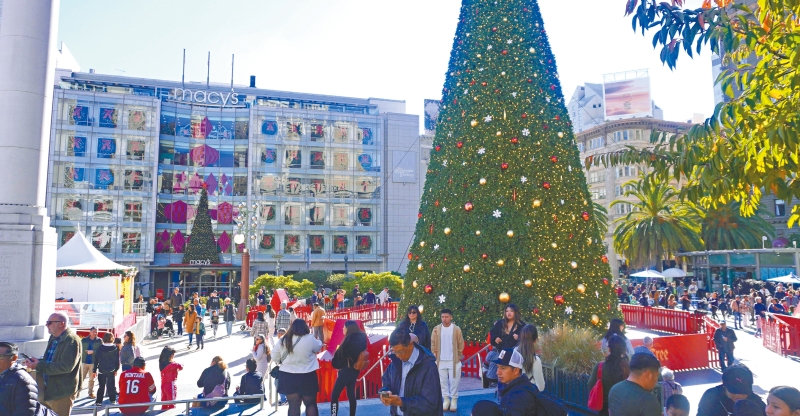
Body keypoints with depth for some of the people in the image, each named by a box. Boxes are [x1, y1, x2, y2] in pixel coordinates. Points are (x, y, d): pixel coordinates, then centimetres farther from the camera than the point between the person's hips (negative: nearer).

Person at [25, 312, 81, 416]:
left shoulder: (71, 340, -20)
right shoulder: (53, 338, 11)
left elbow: (66, 366, -28)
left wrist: (39, 366, -23)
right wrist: (36, 362, 0)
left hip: (62, 392, -9)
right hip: (46, 390, 9)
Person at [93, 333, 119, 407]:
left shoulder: (100, 348, -6)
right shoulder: (115, 348, -5)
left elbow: (96, 360, -3)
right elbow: (117, 360, -1)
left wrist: (94, 370, 5)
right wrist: (116, 369, 8)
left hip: (101, 370, 0)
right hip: (111, 370, 0)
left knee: (101, 386, 7)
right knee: (111, 385, 10)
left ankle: (99, 401, 6)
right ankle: (113, 400, 16)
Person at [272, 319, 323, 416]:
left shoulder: (283, 340, -3)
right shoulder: (309, 339, -14)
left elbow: (274, 357, 6)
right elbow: (318, 347, 5)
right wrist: (319, 341, 26)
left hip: (288, 376, 3)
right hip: (307, 376, -3)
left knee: (293, 405, 9)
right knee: (311, 404, 11)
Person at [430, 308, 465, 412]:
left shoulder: (456, 329, -5)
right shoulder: (436, 329, -1)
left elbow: (461, 344, 0)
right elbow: (433, 344, 5)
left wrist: (459, 355, -2)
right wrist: (434, 355, 0)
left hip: (454, 360, -2)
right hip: (441, 361, 2)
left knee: (454, 381, 5)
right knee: (443, 381, 9)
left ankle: (454, 400, 18)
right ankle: (446, 400, 21)